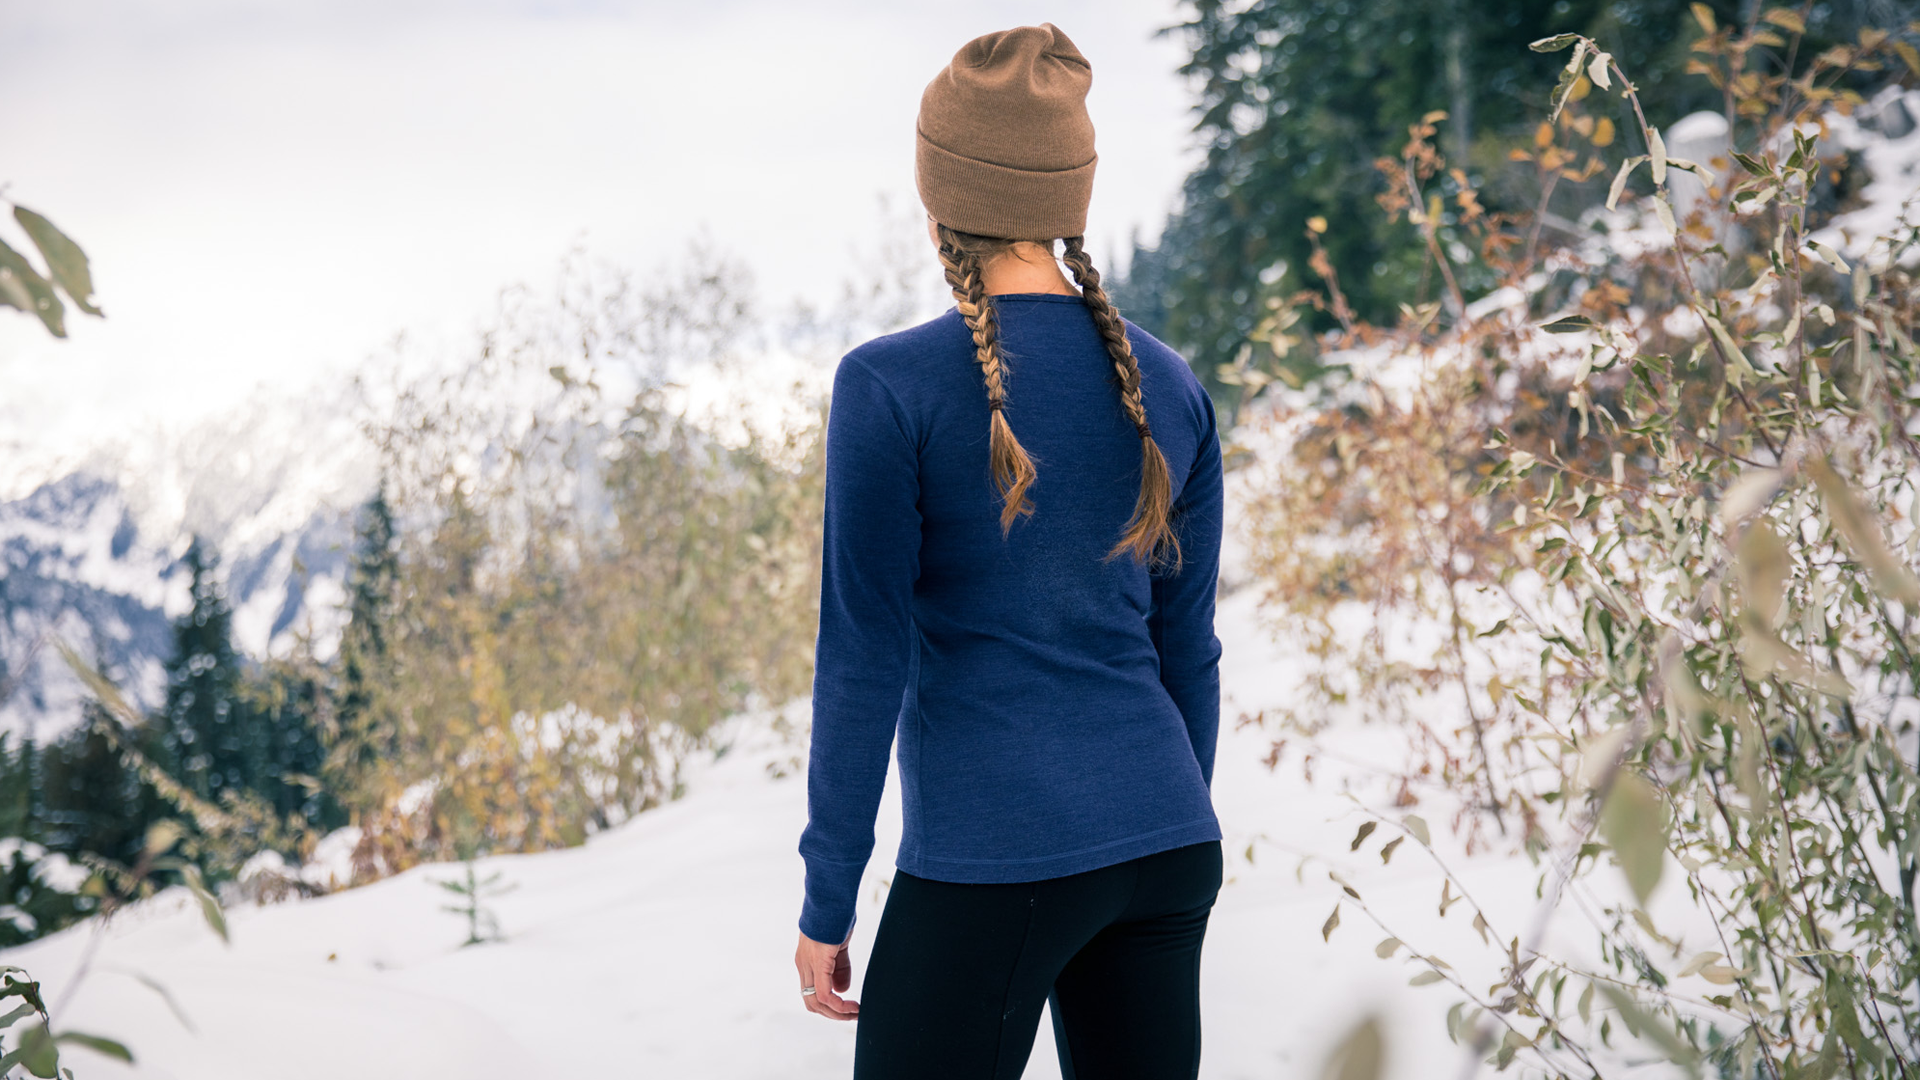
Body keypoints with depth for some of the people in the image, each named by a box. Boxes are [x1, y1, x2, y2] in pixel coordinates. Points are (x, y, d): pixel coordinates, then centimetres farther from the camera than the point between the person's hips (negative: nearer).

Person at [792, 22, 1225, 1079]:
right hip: (1161, 842, 6)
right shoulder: (1167, 385, 6)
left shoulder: (892, 387, -10)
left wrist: (826, 901, -3)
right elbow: (1187, 648, 12)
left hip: (991, 859, -5)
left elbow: (862, 662, -10)